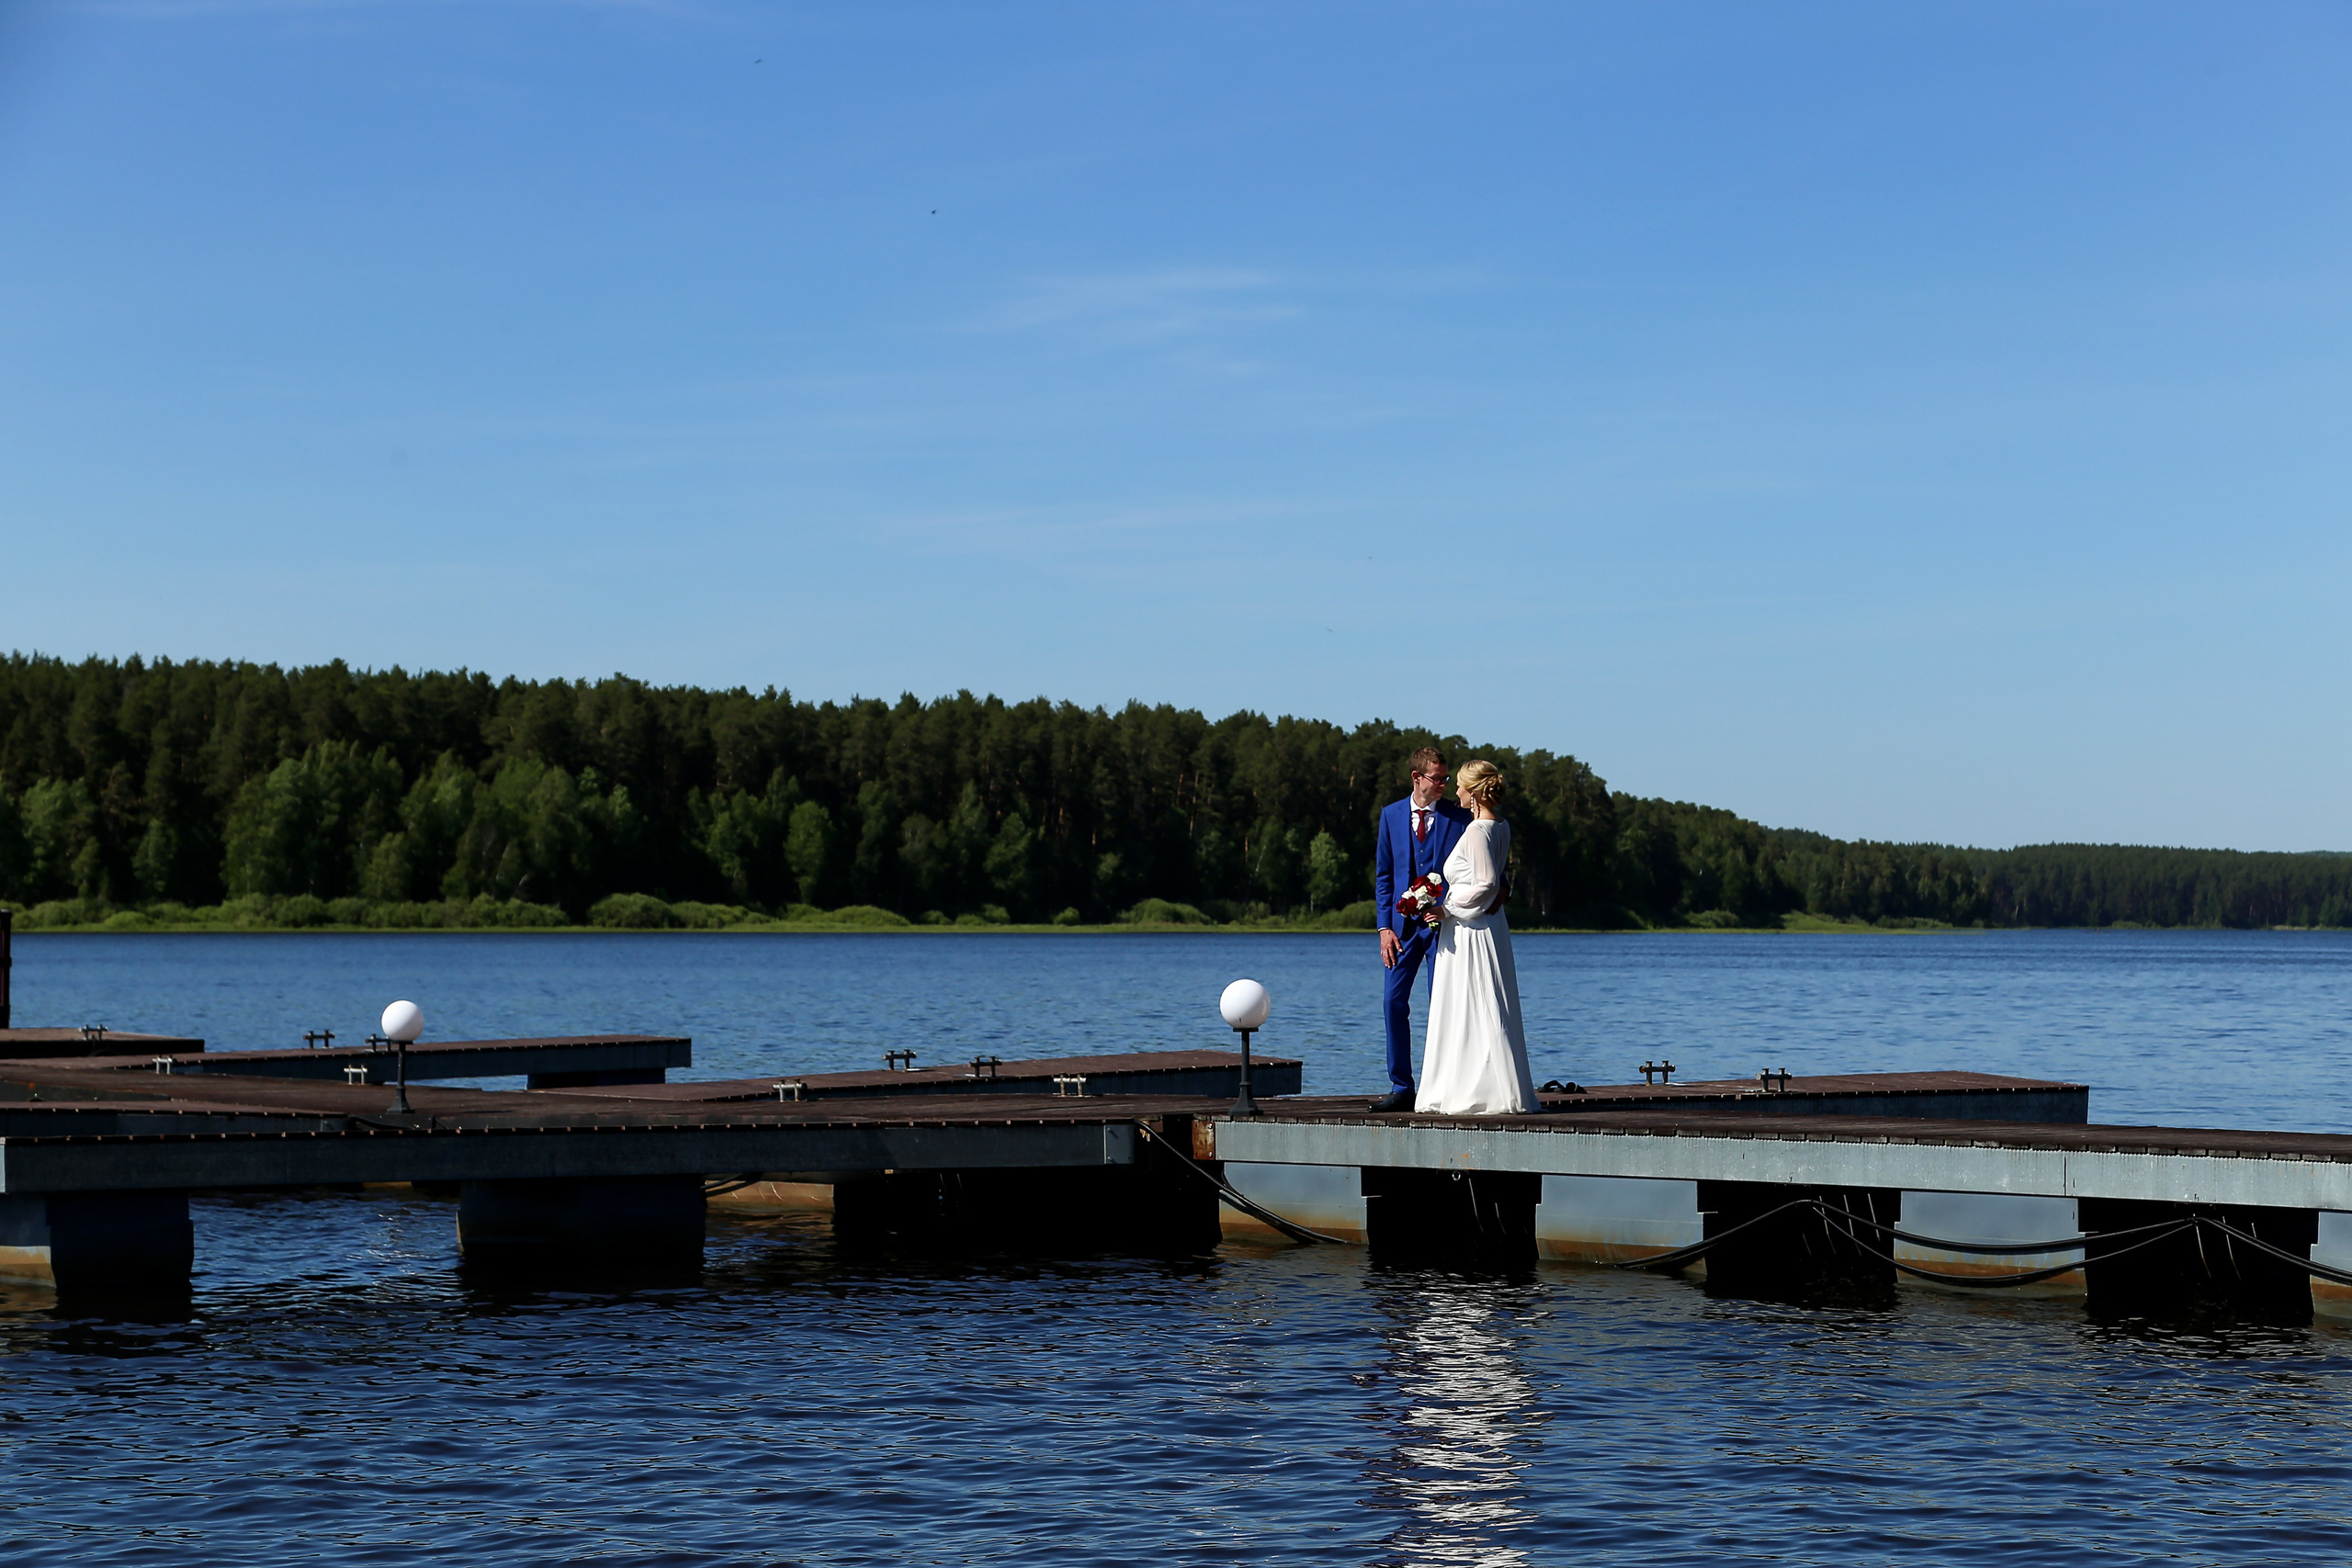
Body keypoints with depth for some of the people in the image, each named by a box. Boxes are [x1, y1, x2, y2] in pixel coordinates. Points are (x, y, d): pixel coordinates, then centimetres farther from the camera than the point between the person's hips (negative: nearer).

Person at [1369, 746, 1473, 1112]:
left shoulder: (1459, 818, 0)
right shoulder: (1392, 815, 8)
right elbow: (1383, 875, 9)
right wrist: (1385, 927, 1)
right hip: (1403, 925, 3)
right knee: (1393, 1001, 0)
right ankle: (1401, 1088, 9)